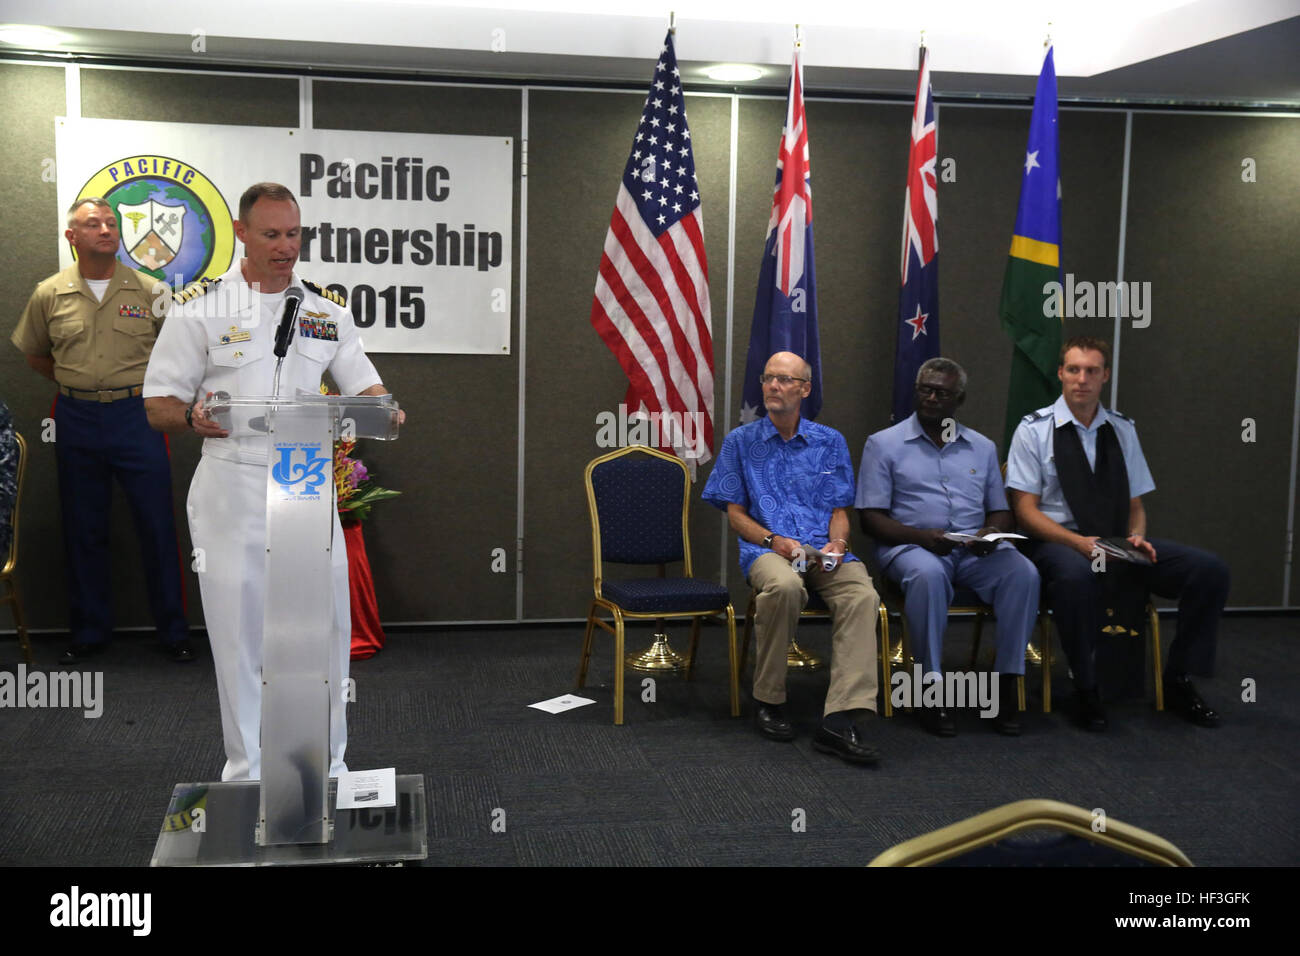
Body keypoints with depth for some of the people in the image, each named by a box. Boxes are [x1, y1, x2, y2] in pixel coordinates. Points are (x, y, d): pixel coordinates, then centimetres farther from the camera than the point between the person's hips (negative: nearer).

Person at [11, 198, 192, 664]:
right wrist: (76, 383, 10)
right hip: (76, 421, 2)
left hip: (138, 417, -2)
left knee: (157, 525, 0)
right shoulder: (49, 294, 4)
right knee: (83, 531, 9)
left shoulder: (151, 290, -1)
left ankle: (173, 630, 11)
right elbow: (34, 354, 19)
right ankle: (89, 632, 21)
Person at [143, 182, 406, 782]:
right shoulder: (201, 308, 0)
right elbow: (158, 405, 1)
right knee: (239, 631, 3)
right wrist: (194, 417, -21)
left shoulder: (326, 310, 11)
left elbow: (363, 383, 12)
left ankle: (328, 767, 21)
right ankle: (246, 774, 17)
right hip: (232, 489, -3)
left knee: (327, 629, 6)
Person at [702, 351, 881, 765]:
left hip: (824, 550, 2)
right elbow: (735, 513, 9)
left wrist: (837, 544, -7)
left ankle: (842, 718, -39)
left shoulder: (830, 442, 17)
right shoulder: (742, 441, 12)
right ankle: (768, 701, -18)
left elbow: (839, 511, 16)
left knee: (862, 594, -32)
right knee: (784, 586, -39)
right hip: (766, 548, -2)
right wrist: (774, 540, -10)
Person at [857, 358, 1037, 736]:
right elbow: (870, 517, -1)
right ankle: (933, 686, -28)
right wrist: (921, 537, -18)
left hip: (976, 549, 3)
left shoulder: (982, 447, 19)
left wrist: (992, 532, -8)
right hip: (911, 546, -3)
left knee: (1023, 573, -27)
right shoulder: (883, 444, 7)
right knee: (928, 574, -38)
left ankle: (1006, 682, -19)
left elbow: (1001, 512, 18)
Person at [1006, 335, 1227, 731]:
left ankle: (1177, 682, 0)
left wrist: (1137, 537, -8)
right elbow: (1026, 511, -7)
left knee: (1210, 569, -16)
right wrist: (1081, 543, -22)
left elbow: (1136, 505, 16)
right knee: (1076, 575, -42)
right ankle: (1086, 691, -20)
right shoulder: (1034, 429, -2)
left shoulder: (1122, 430, 13)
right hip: (1059, 542, -5)